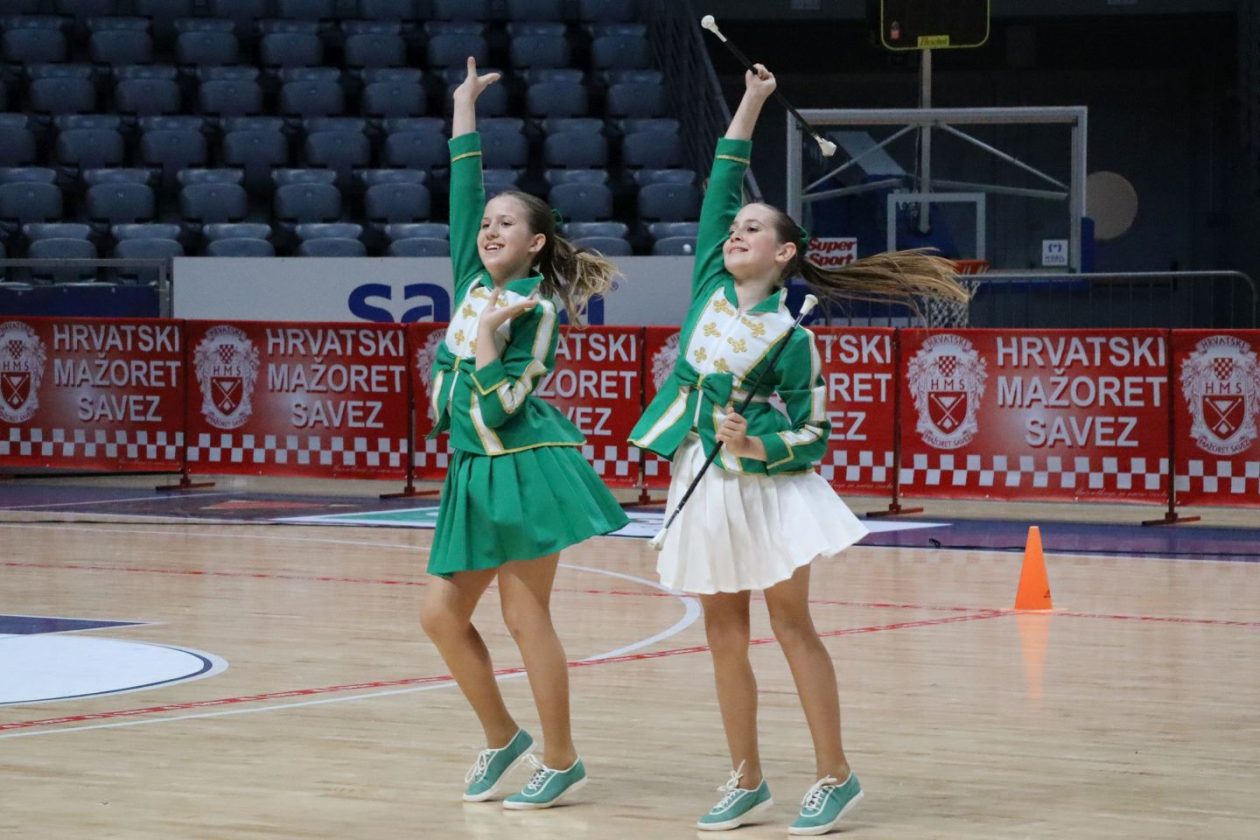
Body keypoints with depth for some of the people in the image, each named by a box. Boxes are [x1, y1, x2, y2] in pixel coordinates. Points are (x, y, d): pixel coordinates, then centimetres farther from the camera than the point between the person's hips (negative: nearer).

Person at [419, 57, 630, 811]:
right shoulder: (473, 283, 10)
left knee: (526, 617, -5)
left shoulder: (536, 310, -8)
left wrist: (489, 328, -18)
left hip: (526, 468, -7)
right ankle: (502, 737, 20)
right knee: (442, 614, 4)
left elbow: (499, 405, -16)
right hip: (474, 473, 7)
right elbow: (464, 191, 13)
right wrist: (464, 110, 20)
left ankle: (562, 760, 5)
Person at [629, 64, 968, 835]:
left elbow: (811, 435, -8)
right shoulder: (710, 285, 4)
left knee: (790, 622, -5)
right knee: (724, 633, 7)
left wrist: (755, 447, -25)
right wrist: (750, 105, 7)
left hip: (765, 483, -6)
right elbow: (721, 185, 8)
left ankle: (836, 775, 0)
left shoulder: (790, 338, -10)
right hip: (703, 482, 6)